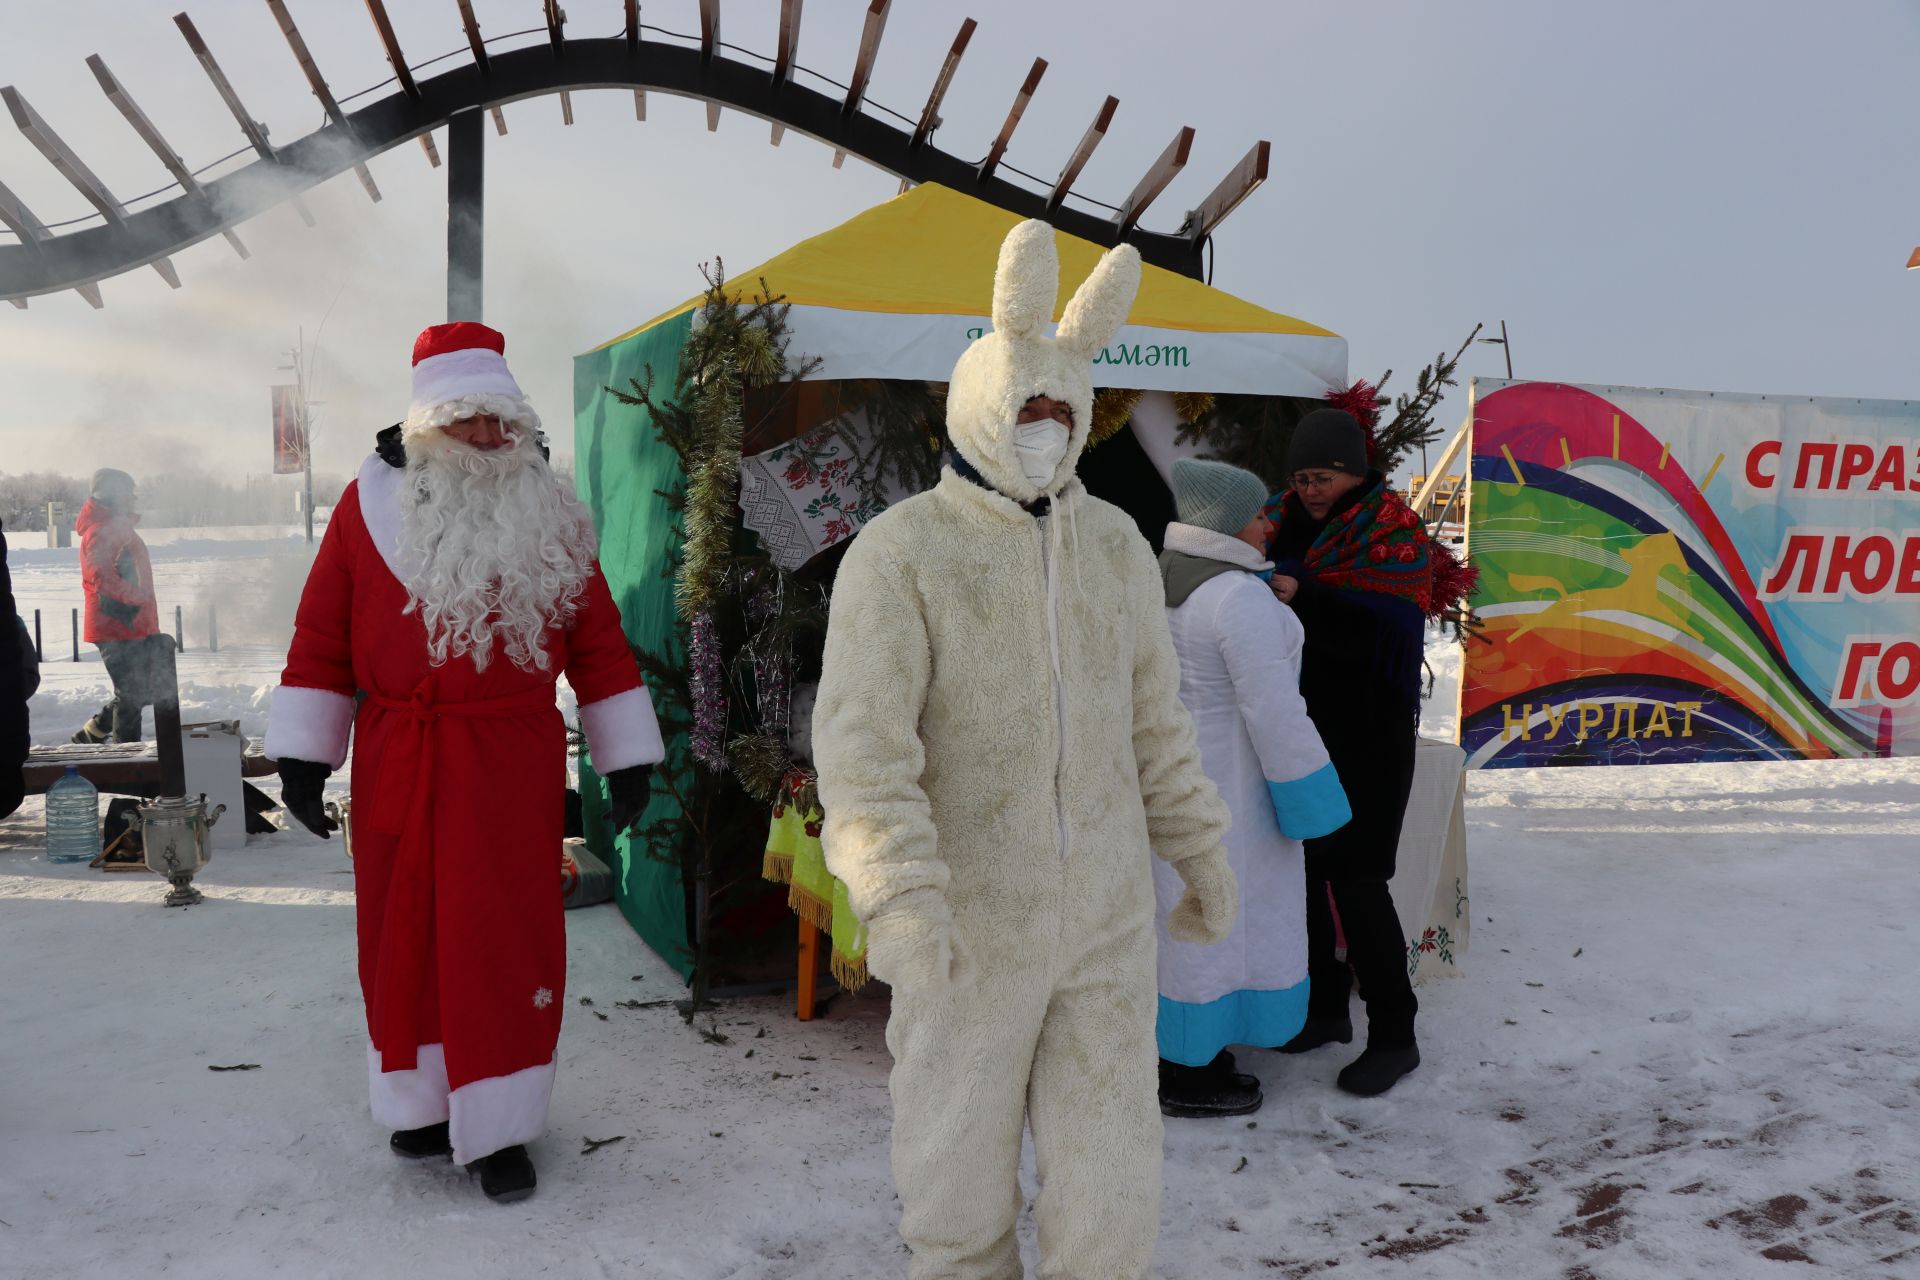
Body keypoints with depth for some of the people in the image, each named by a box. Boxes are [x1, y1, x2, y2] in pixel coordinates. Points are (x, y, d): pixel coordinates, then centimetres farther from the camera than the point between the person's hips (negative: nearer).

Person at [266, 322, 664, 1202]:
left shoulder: (549, 519, 4)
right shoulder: (368, 506, 2)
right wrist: (302, 755, 1)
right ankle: (424, 1103, 29)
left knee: (507, 944, 0)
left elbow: (598, 642, 4)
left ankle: (496, 1129, 12)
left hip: (512, 766, -1)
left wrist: (628, 758, 3)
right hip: (396, 767, 1)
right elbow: (321, 638, 3)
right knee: (405, 936, 10)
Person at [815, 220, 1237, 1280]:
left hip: (1105, 920, 4)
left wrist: (1200, 851, 16)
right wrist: (897, 903, -31)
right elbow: (862, 745, -21)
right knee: (958, 1174, 12)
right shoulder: (899, 551, -13)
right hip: (968, 925, -3)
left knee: (1110, 1182, 7)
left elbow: (1153, 720, 13)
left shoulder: (1115, 544, 4)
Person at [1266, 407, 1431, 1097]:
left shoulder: (1392, 529, -8)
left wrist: (1304, 598, -29)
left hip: (1367, 735, -6)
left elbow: (1389, 627, -20)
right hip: (1301, 727, 6)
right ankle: (1325, 1005, 28)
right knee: (1300, 866, 11)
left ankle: (1394, 1034, 7)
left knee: (1355, 877, -7)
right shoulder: (1284, 520, 10)